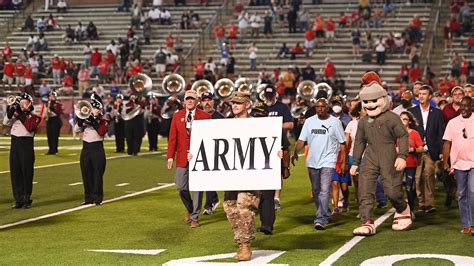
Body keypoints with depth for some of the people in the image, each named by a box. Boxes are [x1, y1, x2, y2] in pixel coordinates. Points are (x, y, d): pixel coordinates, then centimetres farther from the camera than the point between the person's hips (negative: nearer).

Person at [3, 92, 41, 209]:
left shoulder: (34, 117, 1)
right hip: (14, 144, 5)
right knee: (15, 173, 5)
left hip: (26, 145, -5)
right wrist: (10, 112, -14)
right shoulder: (16, 114, 14)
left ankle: (27, 200, 4)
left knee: (27, 173, -3)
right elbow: (6, 123, 1)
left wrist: (23, 116, -17)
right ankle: (18, 199, 12)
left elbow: (30, 128, -17)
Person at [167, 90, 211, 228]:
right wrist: (170, 157, -2)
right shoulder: (177, 116, 8)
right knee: (181, 187, 3)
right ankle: (189, 209, 31)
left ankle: (194, 218, 10)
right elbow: (172, 137, 6)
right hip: (182, 157, 2)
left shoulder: (205, 117, 0)